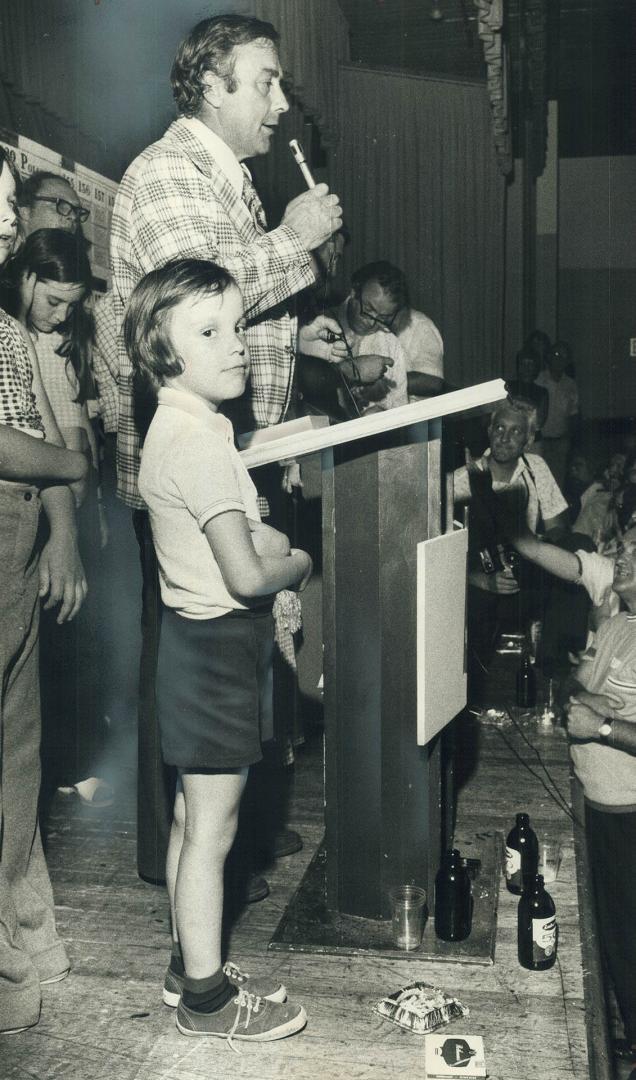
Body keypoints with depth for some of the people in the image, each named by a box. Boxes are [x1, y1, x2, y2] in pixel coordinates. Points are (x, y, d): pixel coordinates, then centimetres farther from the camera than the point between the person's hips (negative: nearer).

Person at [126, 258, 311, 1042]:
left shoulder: (177, 427, 9)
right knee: (213, 829, 4)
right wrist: (302, 564, -9)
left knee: (192, 817, 20)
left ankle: (189, 965, 36)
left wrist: (275, 543, 4)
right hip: (219, 649, -10)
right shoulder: (199, 442, -23)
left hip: (197, 642, 10)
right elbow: (247, 576, -28)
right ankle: (206, 997, 21)